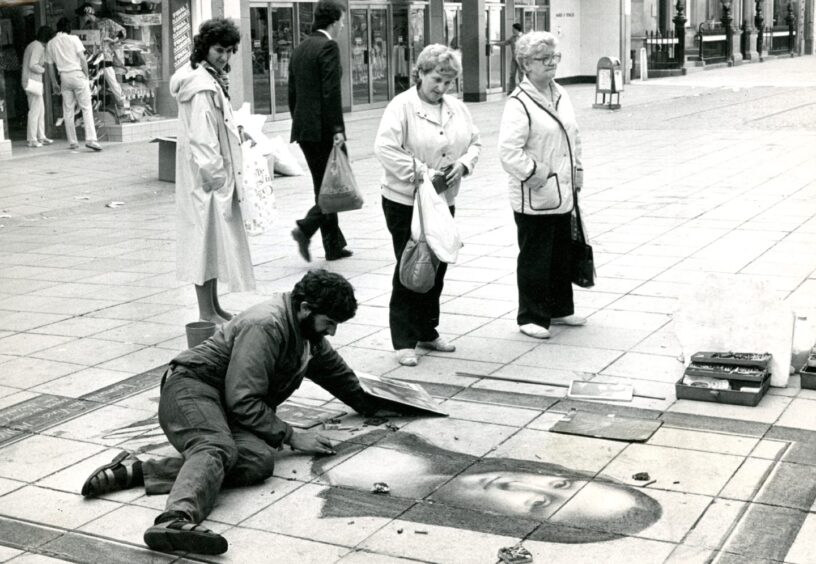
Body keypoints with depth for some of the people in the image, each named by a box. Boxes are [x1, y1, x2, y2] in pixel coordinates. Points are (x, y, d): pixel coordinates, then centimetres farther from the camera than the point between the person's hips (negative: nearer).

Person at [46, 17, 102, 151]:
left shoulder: (50, 44, 10)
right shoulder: (73, 39, -1)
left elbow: (50, 66, 12)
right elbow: (82, 59, -8)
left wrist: (54, 83, 19)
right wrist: (87, 76, -2)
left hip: (64, 77, 4)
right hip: (77, 74, -4)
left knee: (68, 111, 8)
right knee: (86, 109, -5)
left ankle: (72, 142, 9)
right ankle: (90, 139, -17)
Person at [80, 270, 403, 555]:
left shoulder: (307, 330, 13)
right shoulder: (266, 326, -17)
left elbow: (334, 370, 34)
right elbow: (243, 402, -21)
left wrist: (370, 405, 43)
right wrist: (291, 437, -17)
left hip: (229, 411, 8)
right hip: (192, 387, -8)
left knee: (261, 459, -26)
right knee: (218, 448, -40)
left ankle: (138, 471, -31)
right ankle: (176, 520, -69)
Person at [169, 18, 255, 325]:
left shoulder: (213, 79, 12)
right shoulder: (203, 86, -18)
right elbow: (202, 140, -22)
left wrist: (236, 131, 9)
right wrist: (218, 178, -21)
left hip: (213, 174, 10)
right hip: (208, 176, -10)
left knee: (214, 240, 15)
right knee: (208, 235, -4)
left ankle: (213, 307, 24)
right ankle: (207, 314, 3)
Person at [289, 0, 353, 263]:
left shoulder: (300, 48, 15)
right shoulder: (328, 47, -11)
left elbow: (292, 92, 18)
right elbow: (331, 92, -18)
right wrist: (338, 128, -17)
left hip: (303, 128, 9)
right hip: (323, 129, -9)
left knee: (324, 186, 13)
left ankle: (334, 246, 16)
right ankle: (306, 228, -16)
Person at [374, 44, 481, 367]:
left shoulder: (457, 108, 10)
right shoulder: (402, 106, -12)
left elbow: (475, 142, 16)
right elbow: (384, 149, -22)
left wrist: (463, 164, -6)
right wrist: (421, 173, -23)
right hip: (405, 203, -6)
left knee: (437, 268, 13)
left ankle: (428, 332, 28)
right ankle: (404, 342, 6)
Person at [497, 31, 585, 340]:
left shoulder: (560, 95, 11)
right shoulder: (519, 103, -15)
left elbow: (573, 137, 21)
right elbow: (509, 150, -23)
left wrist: (576, 173, 14)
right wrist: (537, 175, -20)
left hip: (562, 195, 8)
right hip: (533, 199, -8)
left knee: (562, 255, 18)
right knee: (534, 258, 1)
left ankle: (559, 309, 32)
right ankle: (531, 317, 13)